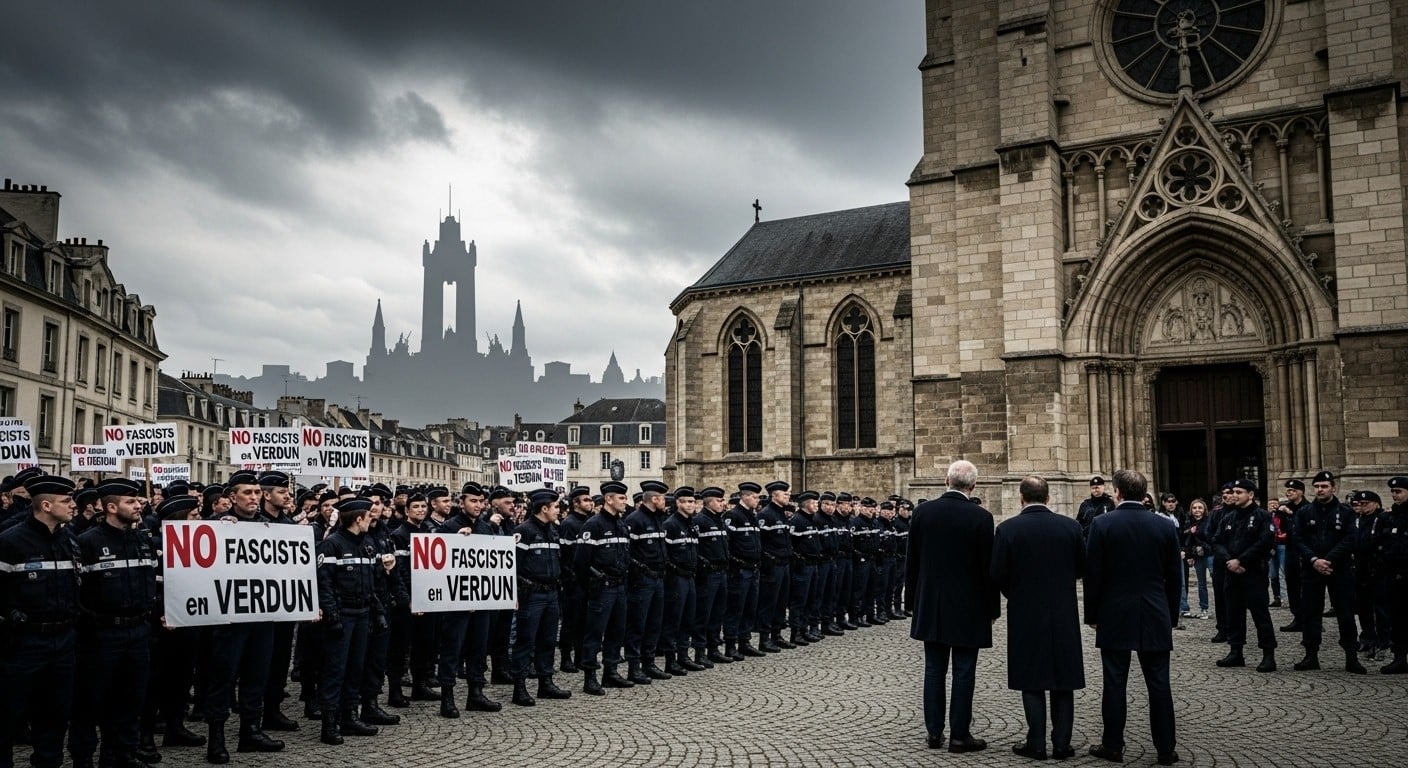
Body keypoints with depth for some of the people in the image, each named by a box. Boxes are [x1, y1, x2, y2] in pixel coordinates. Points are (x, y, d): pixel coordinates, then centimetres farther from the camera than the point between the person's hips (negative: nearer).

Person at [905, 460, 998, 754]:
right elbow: (988, 567, -8)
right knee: (964, 672, 4)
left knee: (934, 670, 11)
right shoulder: (981, 517, -11)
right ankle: (959, 735, 8)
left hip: (931, 607, 3)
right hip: (967, 608, -3)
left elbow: (912, 561, 3)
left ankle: (934, 732, 16)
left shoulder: (923, 511, -2)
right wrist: (992, 608, 3)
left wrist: (912, 602, 12)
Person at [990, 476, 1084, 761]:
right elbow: (1082, 568, 4)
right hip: (1064, 613, 2)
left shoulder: (1007, 529, -10)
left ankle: (1036, 744, 9)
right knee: (1063, 679, 10)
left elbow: (998, 575, -9)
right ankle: (1062, 743, 14)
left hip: (1025, 614, -2)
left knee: (1032, 680, 6)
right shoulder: (1070, 526, -4)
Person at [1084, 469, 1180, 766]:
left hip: (1114, 616, -2)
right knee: (1159, 684, 6)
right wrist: (1171, 616, 15)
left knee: (1115, 683, 4)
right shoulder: (1165, 526, 0)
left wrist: (1092, 614, 3)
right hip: (1155, 618, 2)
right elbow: (1173, 577, 6)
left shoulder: (1102, 524, -8)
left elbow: (1093, 574, -7)